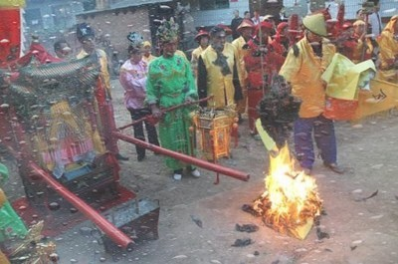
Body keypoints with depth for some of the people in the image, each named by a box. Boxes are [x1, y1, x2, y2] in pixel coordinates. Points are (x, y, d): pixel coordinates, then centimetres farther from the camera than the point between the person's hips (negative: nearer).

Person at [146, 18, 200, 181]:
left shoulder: (183, 61, 3)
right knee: (172, 139, 7)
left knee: (188, 136, 9)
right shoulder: (154, 65, -3)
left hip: (185, 107, 2)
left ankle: (190, 164, 24)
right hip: (166, 109, -2)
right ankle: (177, 167, 21)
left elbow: (191, 82, 1)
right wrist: (154, 107, -13)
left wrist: (190, 97, -15)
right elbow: (151, 89, -3)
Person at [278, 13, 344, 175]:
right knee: (303, 133, 7)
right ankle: (305, 163, 23)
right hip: (303, 99, -5)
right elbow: (287, 72, -28)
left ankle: (330, 160, 34)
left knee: (326, 130, 18)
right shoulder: (299, 49, -19)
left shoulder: (329, 46, -1)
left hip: (322, 97, 5)